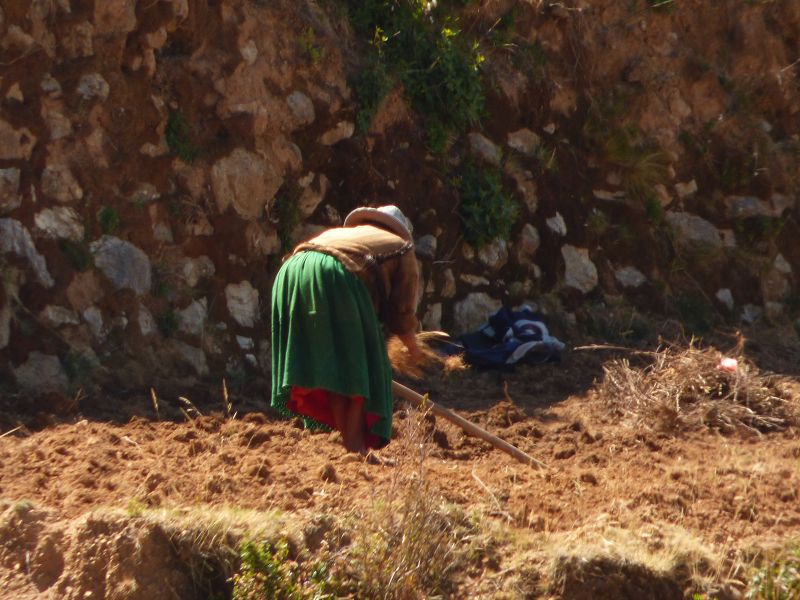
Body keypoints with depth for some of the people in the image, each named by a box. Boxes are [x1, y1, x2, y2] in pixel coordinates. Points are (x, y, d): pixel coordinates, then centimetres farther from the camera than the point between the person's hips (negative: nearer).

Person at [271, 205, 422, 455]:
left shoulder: (338, 232, 41)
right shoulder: (401, 247, 25)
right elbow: (402, 310, 21)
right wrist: (413, 347, 39)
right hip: (336, 275, -6)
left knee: (330, 367, 13)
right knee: (357, 366, 4)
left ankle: (348, 441, 14)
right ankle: (355, 445, -3)